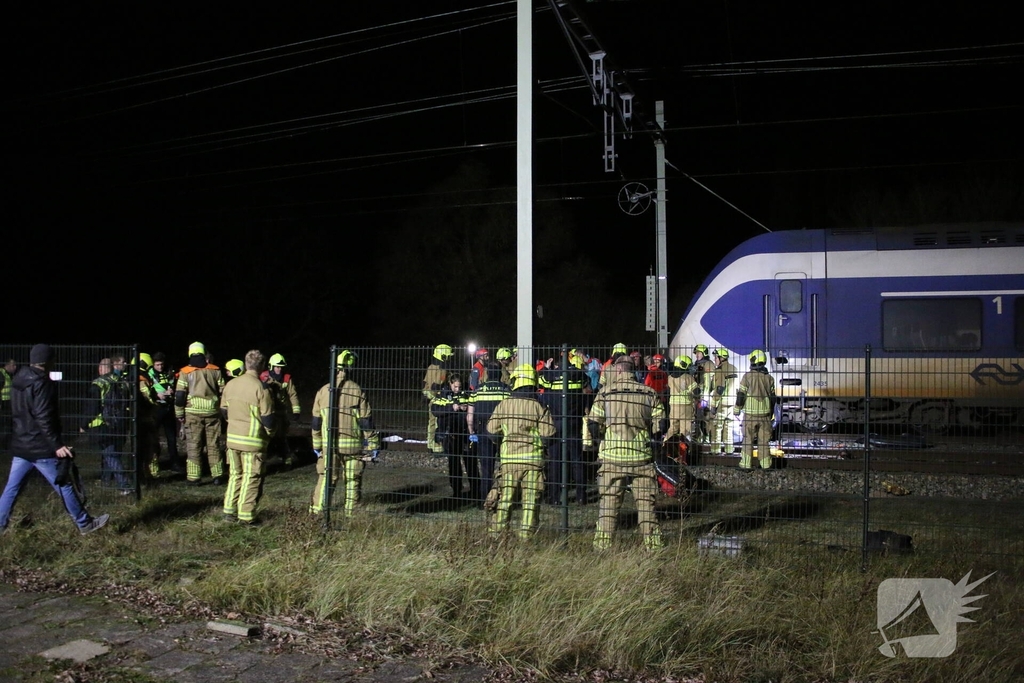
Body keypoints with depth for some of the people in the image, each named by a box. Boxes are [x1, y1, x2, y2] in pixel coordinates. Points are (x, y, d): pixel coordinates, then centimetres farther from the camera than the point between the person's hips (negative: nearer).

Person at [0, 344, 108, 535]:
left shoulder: (18, 380, 11)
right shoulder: (42, 383, -17)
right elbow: (43, 418, -23)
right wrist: (57, 444, -23)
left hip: (20, 444, 8)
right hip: (40, 447, -8)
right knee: (64, 486, 1)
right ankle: (85, 524, 10)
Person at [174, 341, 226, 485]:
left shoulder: (185, 372, -2)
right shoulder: (215, 371, 5)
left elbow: (180, 395, -4)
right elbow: (222, 392, 7)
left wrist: (179, 414, 5)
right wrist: (223, 411, 17)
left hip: (193, 413, -2)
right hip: (213, 413, 2)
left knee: (194, 445, 3)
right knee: (214, 445, 8)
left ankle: (194, 477, 2)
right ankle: (217, 475, 10)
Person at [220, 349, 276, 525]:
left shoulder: (230, 384, 3)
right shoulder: (261, 388, -16)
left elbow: (224, 410, 12)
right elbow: (268, 418, -14)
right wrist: (269, 434, 5)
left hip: (232, 438, 6)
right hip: (253, 441, -6)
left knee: (235, 474, 18)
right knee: (251, 477, 3)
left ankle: (230, 510, 23)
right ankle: (246, 515, 4)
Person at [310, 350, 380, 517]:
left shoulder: (323, 391, 3)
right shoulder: (358, 391, -6)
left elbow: (316, 422, 8)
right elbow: (366, 422, -6)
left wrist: (317, 445, 17)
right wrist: (373, 446, 0)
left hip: (329, 445, 2)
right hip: (353, 445, -2)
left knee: (325, 479, 11)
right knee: (352, 481, 7)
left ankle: (316, 513, 12)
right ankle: (351, 515, 10)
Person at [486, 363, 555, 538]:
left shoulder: (504, 404, -1)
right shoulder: (538, 406, -6)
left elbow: (491, 428, 4)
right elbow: (548, 432, -7)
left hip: (509, 457, 2)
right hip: (532, 458, -2)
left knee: (505, 495, 11)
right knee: (530, 497, 4)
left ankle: (497, 529, 13)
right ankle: (526, 532, 4)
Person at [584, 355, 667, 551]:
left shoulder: (605, 392, 0)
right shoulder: (649, 393, 4)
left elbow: (593, 425, 1)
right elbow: (659, 426, 4)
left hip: (612, 456, -1)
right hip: (641, 456, 1)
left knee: (609, 501, 6)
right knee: (645, 501, 7)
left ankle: (602, 544, 7)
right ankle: (653, 544, 8)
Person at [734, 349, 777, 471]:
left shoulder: (747, 376, -8)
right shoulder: (769, 378, 4)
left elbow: (741, 395, -7)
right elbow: (772, 398, 10)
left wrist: (737, 409, 5)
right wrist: (771, 413, 21)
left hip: (750, 414, -3)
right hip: (765, 414, 3)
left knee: (748, 440, 4)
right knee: (764, 441, 9)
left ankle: (746, 465, 4)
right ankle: (766, 465, 10)